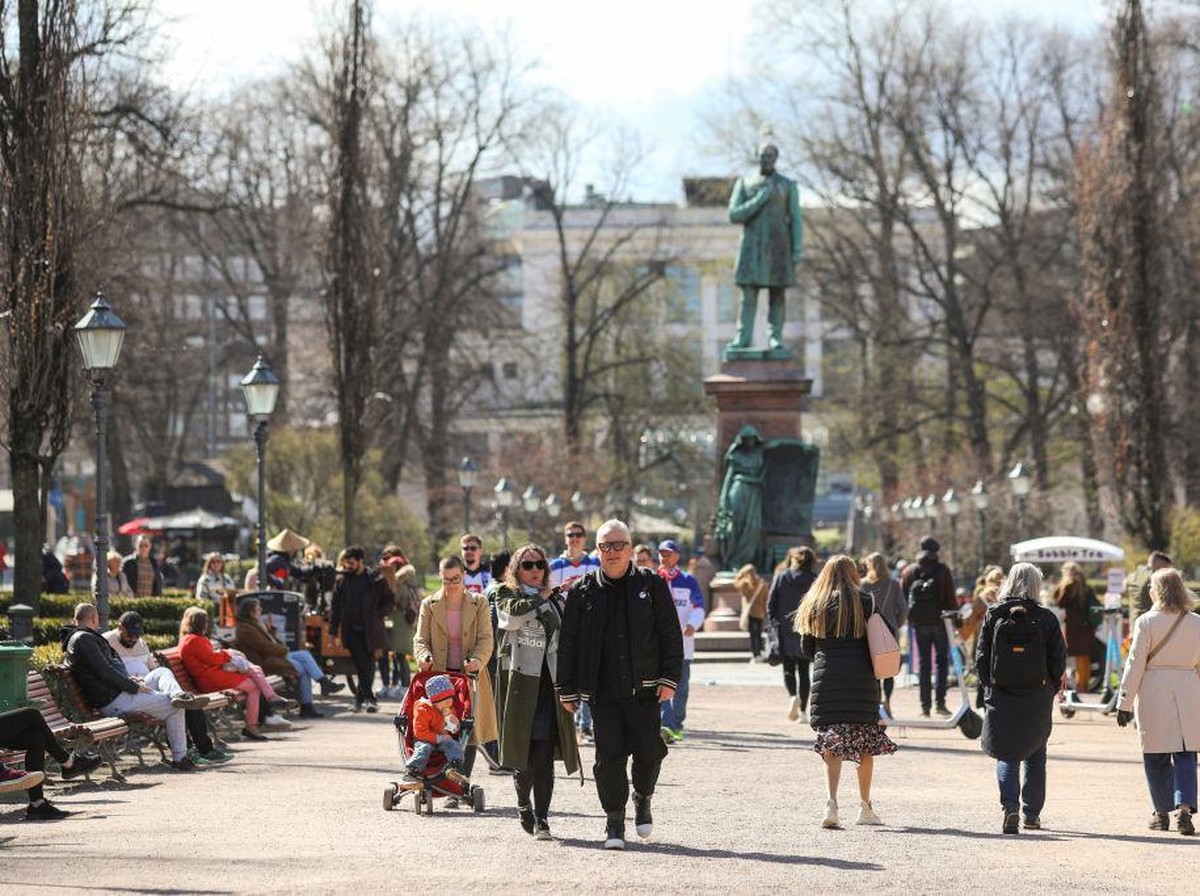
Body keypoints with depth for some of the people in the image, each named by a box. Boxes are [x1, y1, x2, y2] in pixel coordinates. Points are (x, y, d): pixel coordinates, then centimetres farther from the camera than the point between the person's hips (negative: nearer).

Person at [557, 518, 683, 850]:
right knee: (609, 755, -2)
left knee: (649, 751, 2)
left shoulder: (651, 585, 5)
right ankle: (614, 822, 7)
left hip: (644, 687, 0)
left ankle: (643, 799, 30)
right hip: (602, 690, 0)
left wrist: (669, 677, -4)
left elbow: (671, 633, 4)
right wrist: (567, 690, 5)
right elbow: (568, 643, 8)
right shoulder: (583, 591, 6)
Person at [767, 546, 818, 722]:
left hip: (784, 630, 0)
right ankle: (803, 711, 6)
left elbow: (771, 603, -1)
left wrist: (774, 622, 8)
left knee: (788, 668, 8)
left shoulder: (781, 577, 0)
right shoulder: (813, 581, -3)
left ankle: (793, 696, -21)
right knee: (803, 671, 8)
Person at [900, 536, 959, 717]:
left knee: (923, 662, 8)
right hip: (940, 621, -2)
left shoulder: (909, 571, 4)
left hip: (919, 623, 2)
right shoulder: (943, 570, -6)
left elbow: (902, 597, 4)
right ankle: (940, 702, -4)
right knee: (942, 660, 7)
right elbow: (951, 598, -9)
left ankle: (925, 705, 5)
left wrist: (909, 618, 12)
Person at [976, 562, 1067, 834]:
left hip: (1001, 696, 0)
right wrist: (1051, 688, 10)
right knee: (1035, 755, 17)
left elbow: (982, 658, -2)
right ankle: (1032, 813, 21)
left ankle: (1010, 807, -19)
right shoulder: (1046, 619, -7)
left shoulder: (993, 616, -5)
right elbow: (1058, 660, -5)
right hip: (1037, 697, 0)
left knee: (1007, 754, 4)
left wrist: (987, 689, 9)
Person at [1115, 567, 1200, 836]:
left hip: (1154, 693, -2)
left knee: (1156, 756, 9)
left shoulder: (1146, 622, -7)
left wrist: (1125, 702, -1)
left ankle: (1162, 813, 16)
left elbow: (1135, 664, -6)